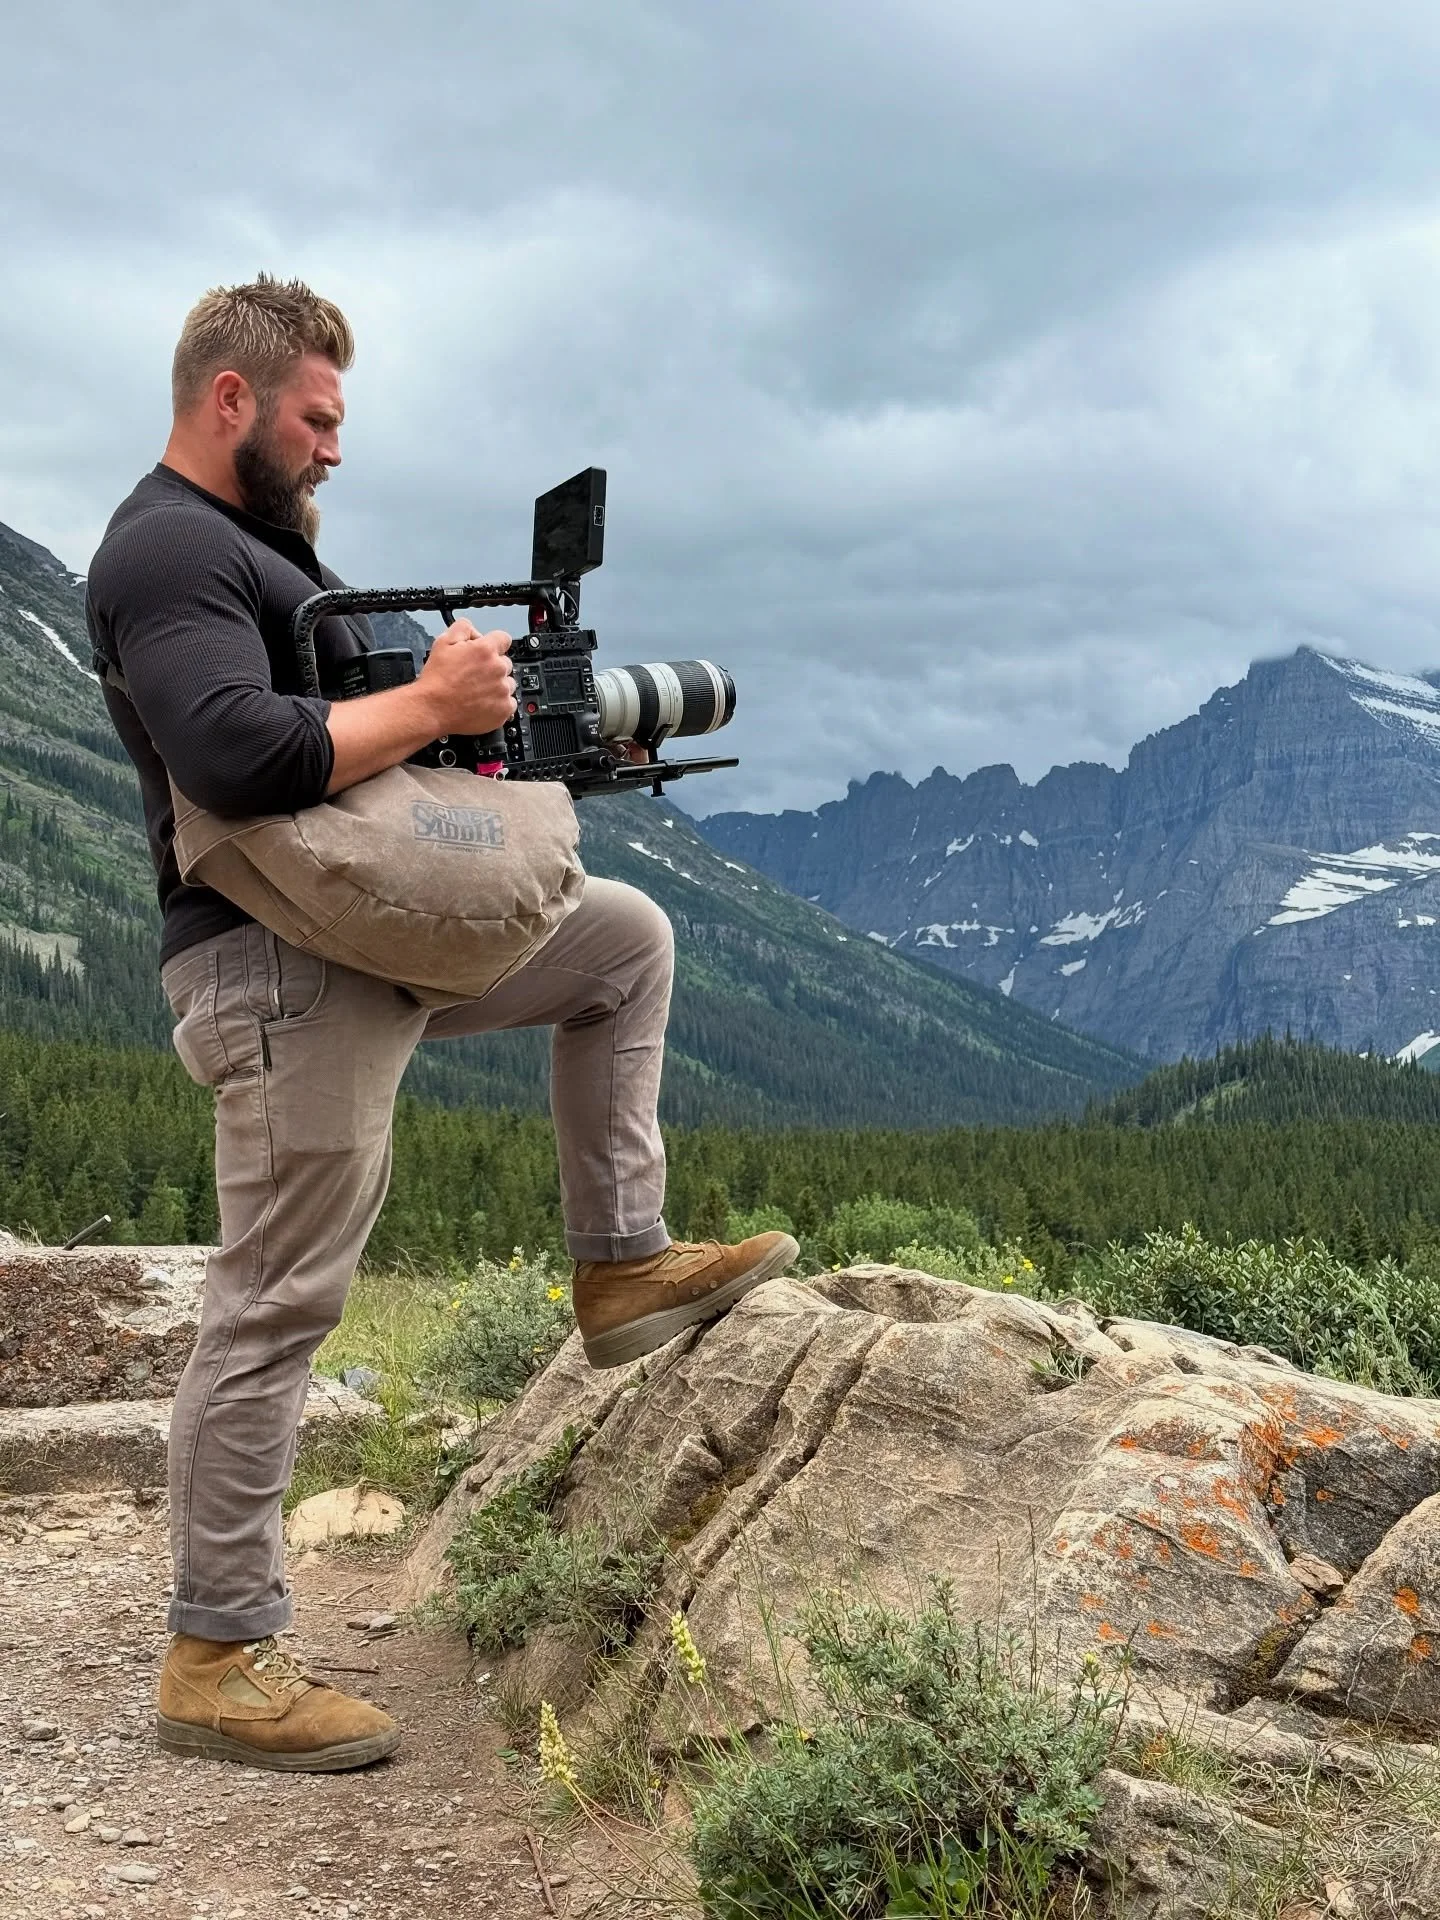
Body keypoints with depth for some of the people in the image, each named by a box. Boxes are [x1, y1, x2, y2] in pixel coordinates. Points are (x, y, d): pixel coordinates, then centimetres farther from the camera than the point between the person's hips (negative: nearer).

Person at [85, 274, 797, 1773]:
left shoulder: (254, 540, 20)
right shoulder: (166, 552, -13)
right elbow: (238, 757, -29)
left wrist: (513, 708, 6)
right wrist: (432, 706, -19)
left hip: (388, 934, 10)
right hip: (282, 971, -10)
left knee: (624, 938, 18)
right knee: (273, 1310, -5)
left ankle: (621, 1265, 16)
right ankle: (215, 1660, 5)